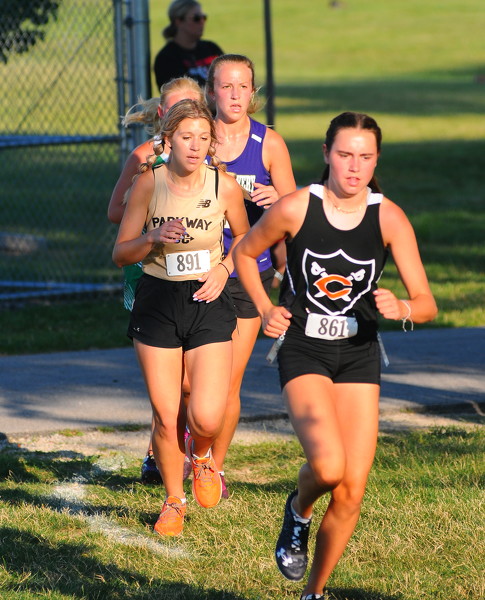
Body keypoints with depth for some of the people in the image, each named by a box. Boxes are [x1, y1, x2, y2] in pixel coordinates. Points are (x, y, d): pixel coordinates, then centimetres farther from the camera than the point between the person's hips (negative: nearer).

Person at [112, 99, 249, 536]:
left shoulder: (225, 186, -7)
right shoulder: (149, 184, -7)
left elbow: (244, 237, 13)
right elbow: (121, 253, 0)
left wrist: (224, 268, -5)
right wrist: (155, 238, -18)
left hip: (209, 303, 0)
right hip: (158, 302, 0)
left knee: (207, 418, -12)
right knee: (166, 417, 1)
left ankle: (202, 455, 25)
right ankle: (174, 502, 25)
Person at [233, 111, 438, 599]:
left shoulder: (389, 218, -6)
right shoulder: (296, 208, -10)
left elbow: (427, 303, -7)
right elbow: (245, 253, 9)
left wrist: (402, 309, -29)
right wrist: (265, 310, -3)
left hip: (358, 356, 2)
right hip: (303, 352, -2)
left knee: (351, 491, -1)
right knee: (328, 466, -26)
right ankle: (298, 513, 10)